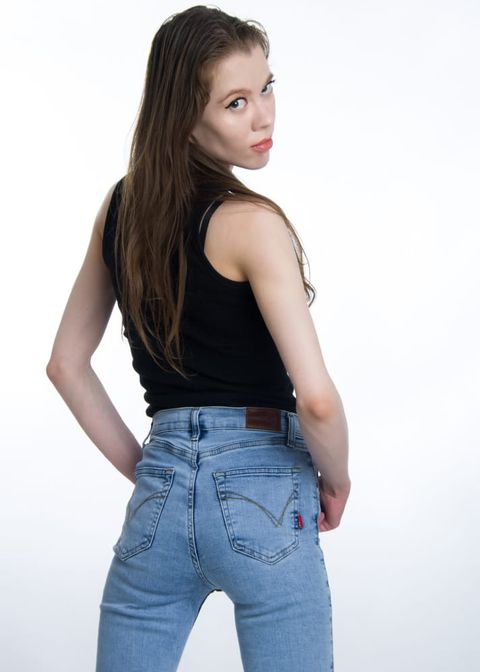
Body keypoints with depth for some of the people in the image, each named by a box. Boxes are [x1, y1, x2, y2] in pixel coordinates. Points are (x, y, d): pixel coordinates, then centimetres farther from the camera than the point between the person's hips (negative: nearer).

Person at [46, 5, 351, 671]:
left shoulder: (119, 206, 6)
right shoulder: (249, 220, -14)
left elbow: (66, 363, 12)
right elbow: (315, 396, -19)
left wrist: (137, 464, 14)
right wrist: (336, 480, -1)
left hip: (159, 493, 6)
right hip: (259, 492, -6)